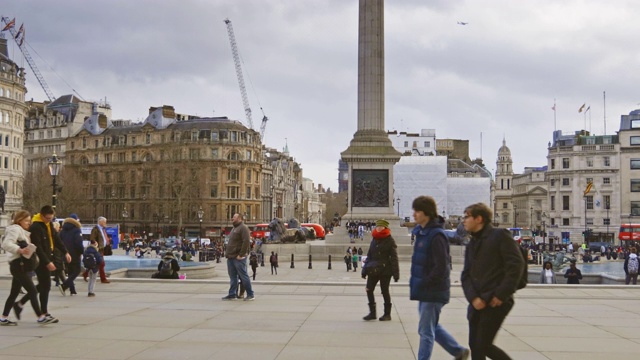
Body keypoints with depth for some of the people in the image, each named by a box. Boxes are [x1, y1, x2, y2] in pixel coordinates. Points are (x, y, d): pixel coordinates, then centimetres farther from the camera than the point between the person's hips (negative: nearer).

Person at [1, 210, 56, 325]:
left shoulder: (22, 231, 20)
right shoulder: (15, 229, -9)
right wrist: (20, 250, -32)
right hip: (18, 265, -10)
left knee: (14, 293, 12)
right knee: (33, 291, -10)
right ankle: (41, 317, -8)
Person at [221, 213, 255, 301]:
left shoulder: (243, 228, -10)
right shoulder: (234, 228, 20)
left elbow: (246, 242, -20)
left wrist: (241, 254, -22)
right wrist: (228, 254, 15)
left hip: (238, 258, -9)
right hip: (230, 257, 9)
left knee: (243, 276, -4)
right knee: (232, 277, 10)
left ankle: (250, 294, 2)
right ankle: (232, 294, 15)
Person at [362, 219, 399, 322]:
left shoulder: (390, 240, -5)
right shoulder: (374, 240, 11)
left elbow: (394, 258, -7)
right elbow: (369, 255, 16)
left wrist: (395, 273, -11)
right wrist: (365, 269, 12)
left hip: (385, 270, -5)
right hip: (373, 270, 5)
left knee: (385, 291, 3)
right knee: (369, 290, 0)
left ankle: (387, 314, 16)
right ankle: (372, 313, 11)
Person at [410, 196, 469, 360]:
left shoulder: (436, 236, -20)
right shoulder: (421, 232, 8)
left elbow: (441, 267, -22)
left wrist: (423, 285, -15)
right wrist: (416, 283, 7)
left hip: (433, 292, -9)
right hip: (424, 291, 9)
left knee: (426, 331, 0)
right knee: (432, 327, 21)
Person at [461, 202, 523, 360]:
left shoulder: (500, 236, -5)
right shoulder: (471, 244, 17)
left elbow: (516, 265, -13)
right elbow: (466, 275, 10)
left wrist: (502, 295, -16)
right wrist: (473, 297, -7)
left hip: (496, 302, -8)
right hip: (477, 303, 8)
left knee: (481, 346, -7)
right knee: (475, 345, 8)